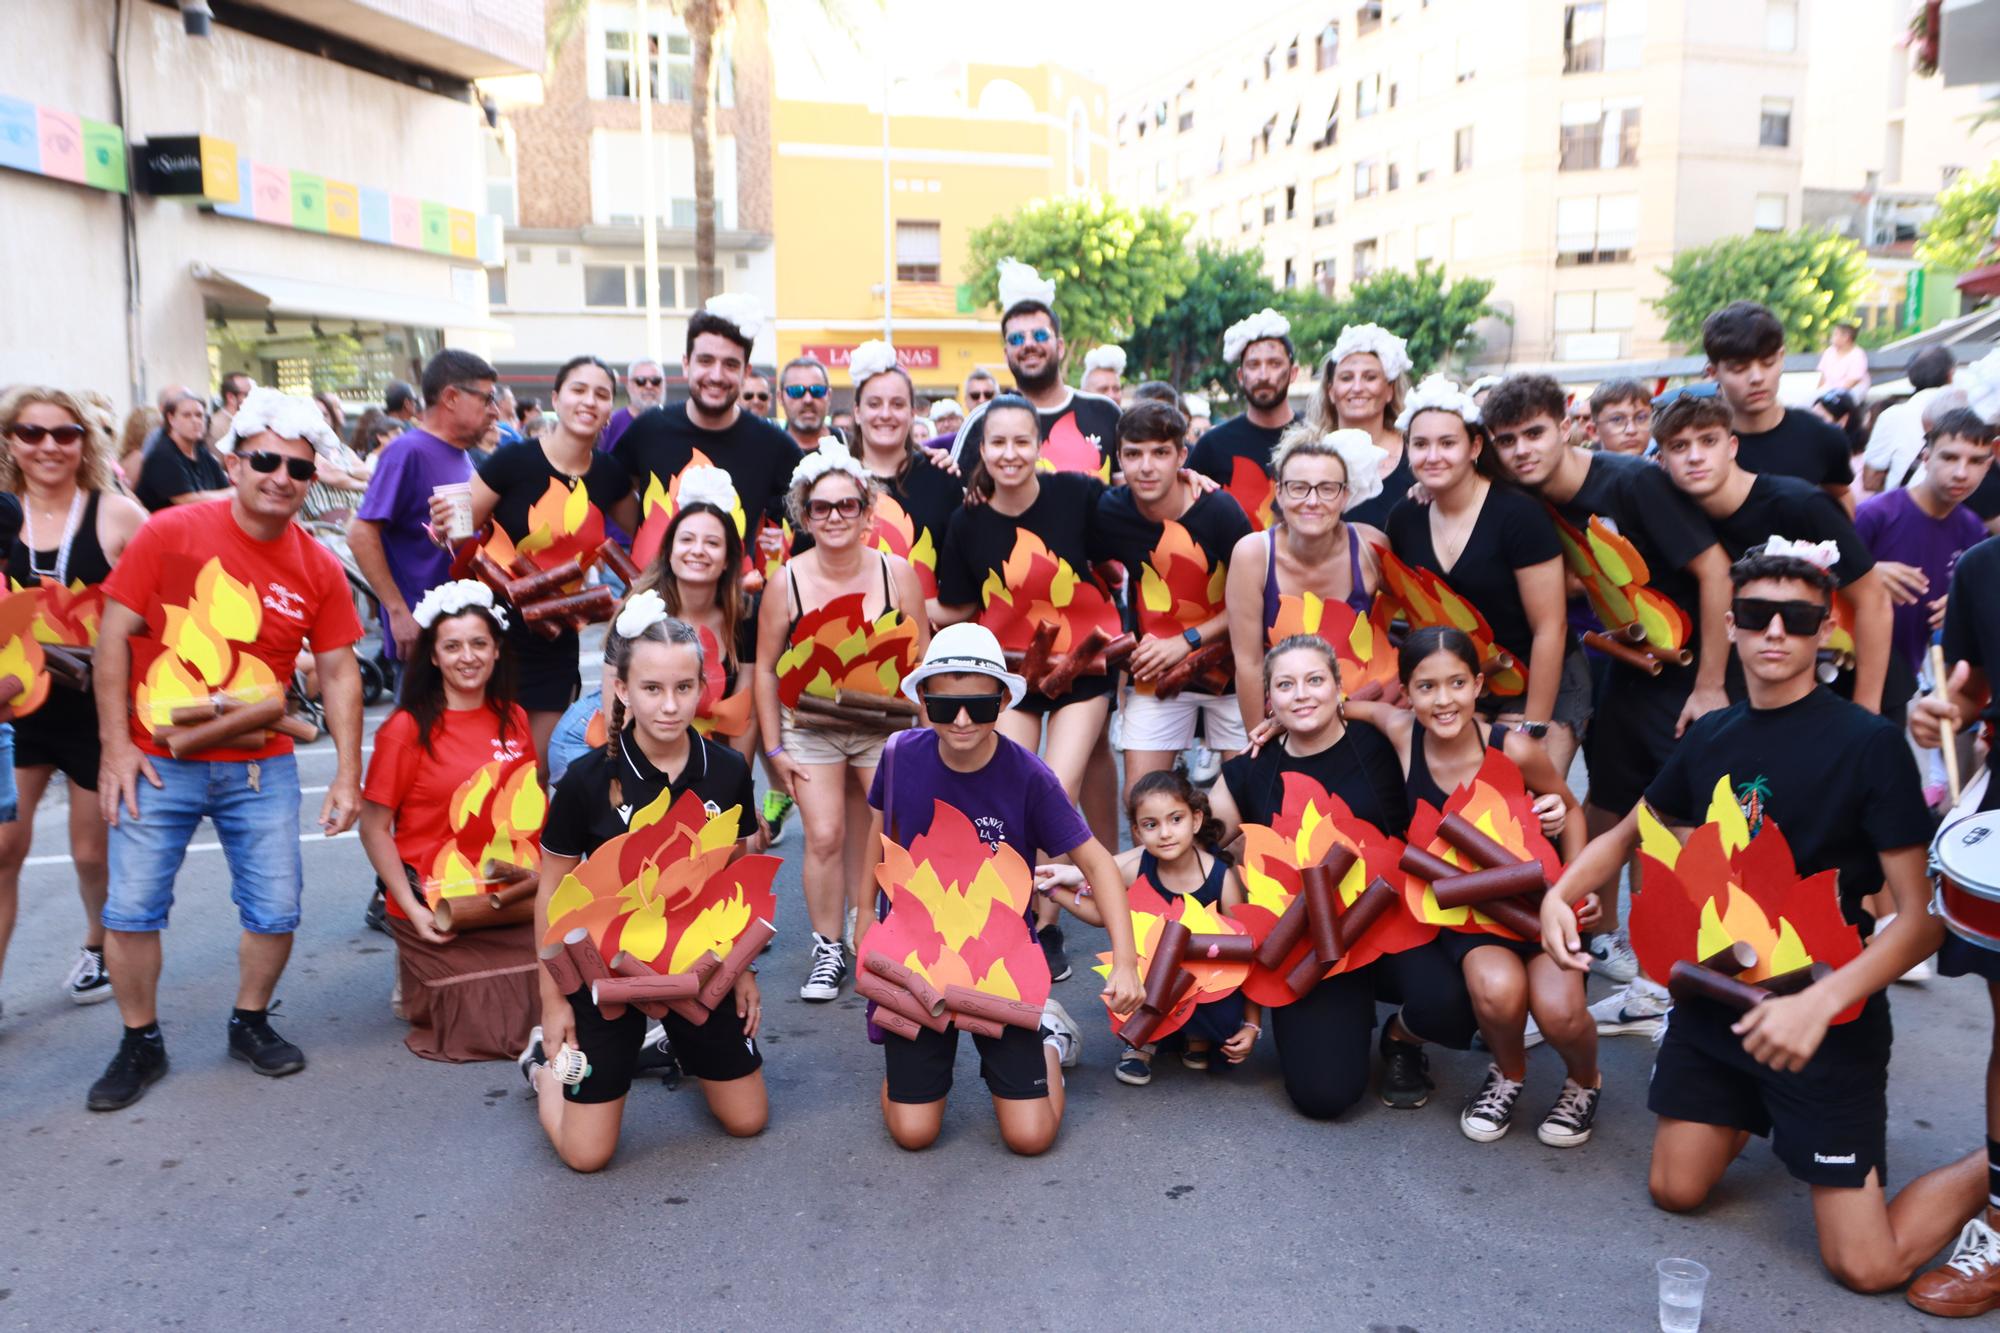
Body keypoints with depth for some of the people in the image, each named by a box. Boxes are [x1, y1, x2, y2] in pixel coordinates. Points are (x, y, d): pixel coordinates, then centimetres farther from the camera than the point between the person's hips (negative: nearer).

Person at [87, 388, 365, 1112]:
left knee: (276, 909, 4)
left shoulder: (319, 567, -2)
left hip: (261, 767, 2)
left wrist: (348, 774, -4)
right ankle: (140, 1043, 24)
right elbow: (114, 637, -5)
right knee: (132, 907, 3)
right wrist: (115, 745, -9)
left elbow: (339, 674, 1)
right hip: (158, 763, -2)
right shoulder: (169, 533, -8)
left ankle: (251, 1024, 27)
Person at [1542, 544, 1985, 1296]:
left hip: (1829, 1020, -5)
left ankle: (1987, 1172, 21)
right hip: (1715, 996, 5)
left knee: (1865, 1265, -5)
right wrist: (1560, 895, -5)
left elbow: (1922, 915, -16)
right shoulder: (1709, 738, 1)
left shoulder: (1869, 744, -14)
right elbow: (1629, 834, 15)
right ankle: (1757, 1113, 37)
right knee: (1675, 1192, 11)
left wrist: (1819, 1004, -30)